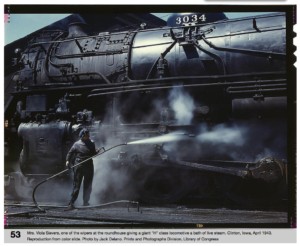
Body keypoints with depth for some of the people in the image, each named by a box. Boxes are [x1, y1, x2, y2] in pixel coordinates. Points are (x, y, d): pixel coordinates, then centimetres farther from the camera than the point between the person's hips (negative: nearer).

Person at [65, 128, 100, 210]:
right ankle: (71, 203, -3)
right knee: (76, 185, -5)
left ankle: (86, 202, 21)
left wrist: (97, 151, -6)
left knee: (88, 185, 9)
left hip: (89, 166, 4)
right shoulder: (77, 144, -2)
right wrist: (68, 160, -9)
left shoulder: (91, 143, 7)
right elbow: (70, 153, 5)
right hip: (79, 166, -3)